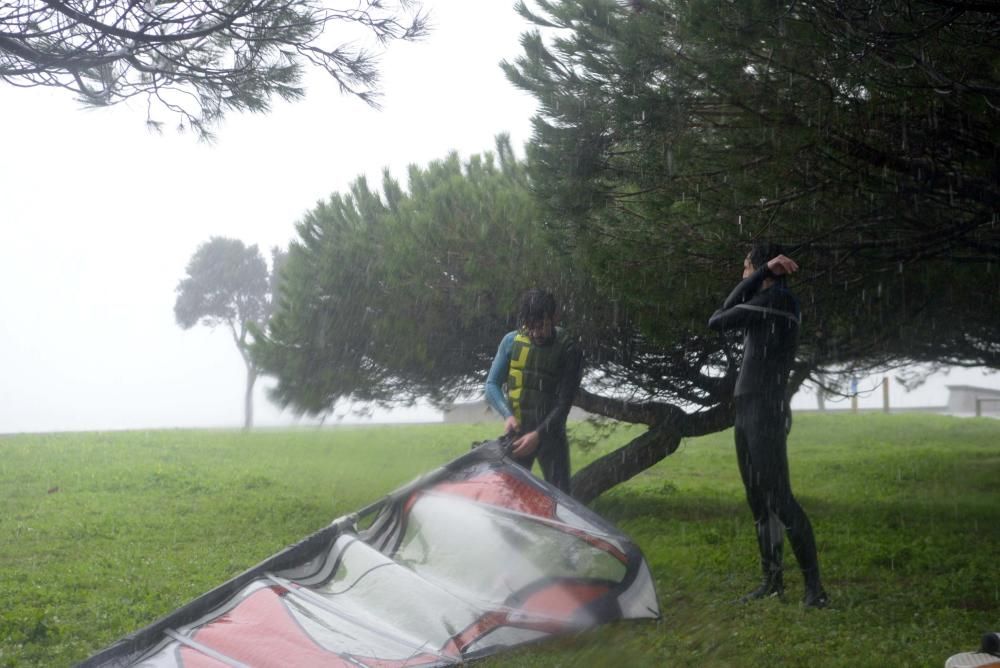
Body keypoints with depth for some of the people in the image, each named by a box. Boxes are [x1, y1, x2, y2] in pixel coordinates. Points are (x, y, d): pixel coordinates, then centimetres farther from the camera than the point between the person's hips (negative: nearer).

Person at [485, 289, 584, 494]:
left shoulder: (569, 351, -9)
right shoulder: (511, 341, -2)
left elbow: (564, 403, -11)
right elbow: (492, 384, 2)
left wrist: (538, 434, -21)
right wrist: (508, 415, -15)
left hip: (550, 433, -2)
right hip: (516, 433, 2)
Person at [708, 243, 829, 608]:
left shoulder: (776, 297, -11)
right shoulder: (765, 302, 18)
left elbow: (718, 321, -9)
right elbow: (731, 309, 4)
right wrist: (764, 272, -1)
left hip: (766, 412, -10)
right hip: (746, 411, 10)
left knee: (778, 497, -14)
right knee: (758, 500, 9)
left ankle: (814, 584, -12)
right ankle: (772, 579, 13)